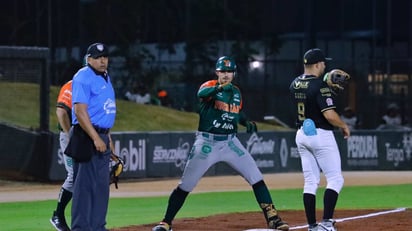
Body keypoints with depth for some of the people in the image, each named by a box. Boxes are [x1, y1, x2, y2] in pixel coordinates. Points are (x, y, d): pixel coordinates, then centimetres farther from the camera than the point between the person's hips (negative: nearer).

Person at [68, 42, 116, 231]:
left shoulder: (105, 78, 17)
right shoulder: (84, 78, -12)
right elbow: (80, 111, -20)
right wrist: (96, 138, -24)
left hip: (102, 137, 10)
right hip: (87, 137, -10)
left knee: (102, 185, 12)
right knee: (86, 185, -9)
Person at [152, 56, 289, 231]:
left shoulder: (236, 92, 9)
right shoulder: (210, 86, -9)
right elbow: (201, 93, -34)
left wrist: (247, 123, 4)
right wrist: (219, 88, -53)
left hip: (230, 142, 4)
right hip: (207, 143, -4)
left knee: (256, 178, -3)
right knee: (185, 185, 0)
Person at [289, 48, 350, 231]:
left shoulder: (294, 84, 6)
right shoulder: (320, 86, -18)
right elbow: (329, 115, -24)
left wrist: (329, 82, 15)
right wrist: (344, 126, -6)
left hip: (302, 134, 8)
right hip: (321, 134, -8)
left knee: (310, 182, 10)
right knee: (335, 180, -1)